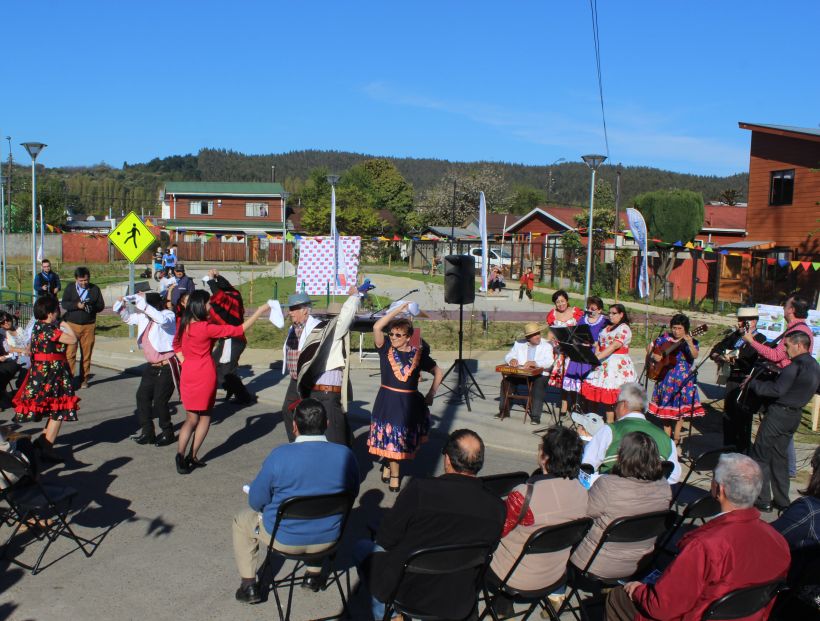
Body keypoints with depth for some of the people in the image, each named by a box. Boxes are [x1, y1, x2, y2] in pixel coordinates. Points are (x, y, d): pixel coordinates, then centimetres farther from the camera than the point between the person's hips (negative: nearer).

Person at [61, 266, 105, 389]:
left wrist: (91, 307, -14)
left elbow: (101, 305, 6)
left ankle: (84, 379, 15)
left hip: (89, 326, 1)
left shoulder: (95, 289, 6)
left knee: (86, 354, 5)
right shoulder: (70, 289, 5)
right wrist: (77, 305, -19)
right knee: (70, 353, -7)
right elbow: (64, 304, -2)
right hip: (72, 325, -1)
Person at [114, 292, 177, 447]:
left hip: (167, 366, -8)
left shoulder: (168, 315, -15)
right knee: (142, 396, 9)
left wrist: (144, 305, -37)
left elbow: (162, 319, -40)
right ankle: (147, 432, 20)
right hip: (152, 366, 9)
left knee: (160, 401, -7)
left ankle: (167, 433, 11)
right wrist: (121, 307, 1)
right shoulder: (143, 317, 6)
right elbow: (128, 318, 22)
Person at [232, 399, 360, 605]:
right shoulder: (346, 455, -14)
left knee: (241, 520, 27)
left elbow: (256, 502, -11)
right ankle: (314, 575, 42)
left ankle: (249, 585, 28)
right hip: (328, 538, 3)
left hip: (285, 539, -3)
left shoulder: (279, 455, -22)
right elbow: (352, 493, 3)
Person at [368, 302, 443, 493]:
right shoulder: (386, 349, -6)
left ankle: (389, 465, 38)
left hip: (409, 403, 1)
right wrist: (398, 310, -20)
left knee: (401, 439, 13)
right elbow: (377, 327, -22)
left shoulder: (418, 354, -4)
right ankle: (394, 474, 26)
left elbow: (438, 372, 7)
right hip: (387, 401, -1)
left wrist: (431, 394, 2)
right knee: (389, 439, 6)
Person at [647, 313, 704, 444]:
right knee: (666, 405, 8)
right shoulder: (665, 338, 2)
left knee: (679, 406, 2)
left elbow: (695, 356, -24)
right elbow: (649, 347, 12)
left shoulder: (691, 341, -6)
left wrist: (690, 344, -40)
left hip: (683, 379, -3)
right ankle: (667, 435, 20)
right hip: (665, 377, 3)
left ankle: (676, 436, 15)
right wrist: (653, 355, -7)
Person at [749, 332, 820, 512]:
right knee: (780, 456, 18)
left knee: (760, 456, 1)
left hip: (779, 414, -9)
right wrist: (776, 376, 13)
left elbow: (778, 390, -23)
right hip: (795, 415, 9)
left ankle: (763, 500, 4)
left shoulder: (797, 365, -20)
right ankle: (781, 500, 23)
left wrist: (753, 383, -14)